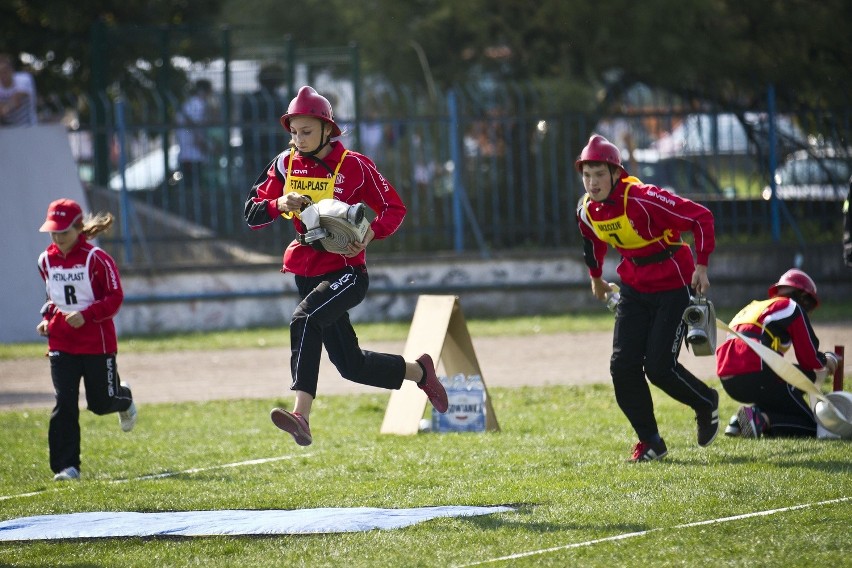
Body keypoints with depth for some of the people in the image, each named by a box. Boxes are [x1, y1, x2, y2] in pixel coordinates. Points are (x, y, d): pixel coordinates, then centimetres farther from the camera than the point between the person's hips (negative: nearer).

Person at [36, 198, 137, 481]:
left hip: (97, 341, -4)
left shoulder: (96, 258, -13)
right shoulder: (46, 260, 5)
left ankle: (124, 400, 45)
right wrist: (48, 317, 3)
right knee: (64, 405, -7)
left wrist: (86, 315, -23)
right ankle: (67, 466, -5)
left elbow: (115, 298, -10)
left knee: (101, 403, 8)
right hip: (61, 343, 4)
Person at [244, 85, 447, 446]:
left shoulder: (354, 166, -8)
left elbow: (395, 209, -2)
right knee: (351, 366, 8)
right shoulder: (286, 165, 4)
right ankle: (419, 371, 33)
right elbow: (252, 214, 5)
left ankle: (301, 416, -40)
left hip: (346, 271, -6)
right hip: (307, 272, 6)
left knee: (304, 320, -33)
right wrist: (279, 205, -17)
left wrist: (371, 232, -22)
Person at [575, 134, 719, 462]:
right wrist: (596, 278, 29)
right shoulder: (587, 210, -6)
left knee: (659, 367, -12)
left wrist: (701, 265, -23)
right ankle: (650, 442, 9)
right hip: (635, 289, 7)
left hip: (674, 285, -7)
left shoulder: (642, 200, -28)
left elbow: (700, 217, -24)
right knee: (623, 366, -4)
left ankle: (706, 404, 19)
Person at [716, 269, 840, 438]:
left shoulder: (752, 308, 31)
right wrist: (826, 361, 26)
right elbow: (810, 359, 4)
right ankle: (761, 419, -21)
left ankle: (739, 421, 7)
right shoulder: (792, 308, 7)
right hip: (755, 377, -8)